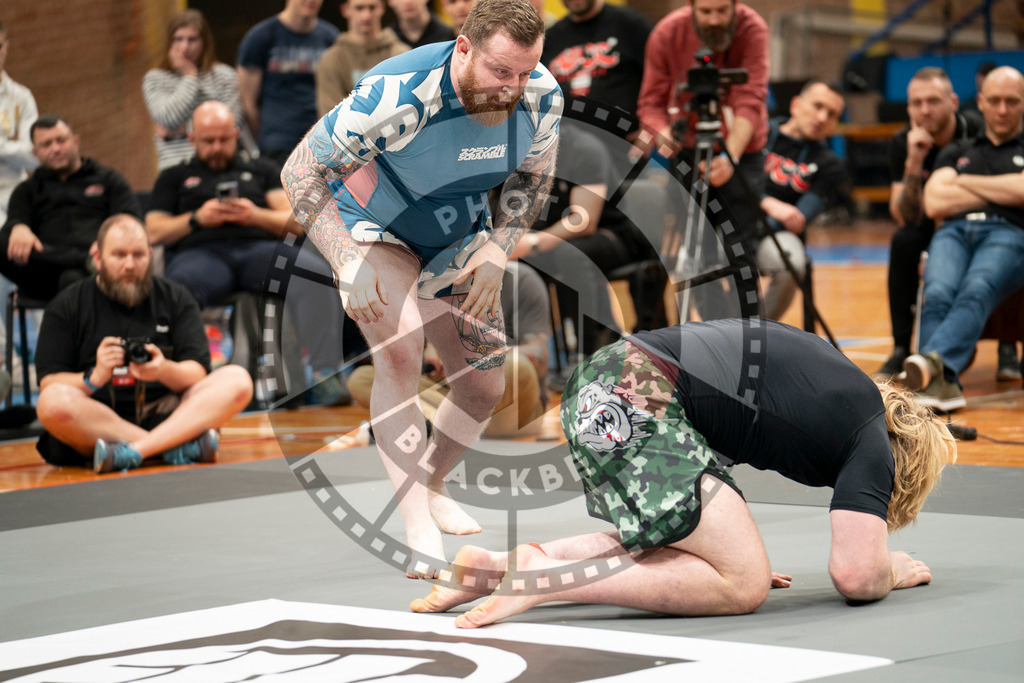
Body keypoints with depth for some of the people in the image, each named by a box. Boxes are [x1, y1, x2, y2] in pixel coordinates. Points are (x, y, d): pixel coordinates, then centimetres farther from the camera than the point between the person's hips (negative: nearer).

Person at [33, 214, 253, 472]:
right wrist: (94, 377, -21)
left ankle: (134, 451, -35)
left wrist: (165, 371, -20)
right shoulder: (66, 306, 9)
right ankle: (180, 447, -33)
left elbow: (198, 373, 3)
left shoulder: (175, 298, 14)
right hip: (94, 424, -2)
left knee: (237, 381, -19)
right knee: (53, 402, -33)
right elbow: (48, 384, -1)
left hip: (165, 416, 2)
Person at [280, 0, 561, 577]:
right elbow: (300, 172, -28)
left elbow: (533, 177, 1)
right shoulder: (398, 96, -38)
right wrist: (349, 264, -35)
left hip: (459, 242, 5)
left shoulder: (542, 96, -21)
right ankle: (417, 527, -26)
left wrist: (498, 249, -14)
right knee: (400, 356, -29)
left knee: (483, 386, 6)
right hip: (373, 232, -5)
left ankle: (432, 487, 36)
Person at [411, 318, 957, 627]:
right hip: (636, 408, -9)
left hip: (598, 383, 9)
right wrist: (891, 571, 19)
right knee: (744, 585, -7)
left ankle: (499, 565, 9)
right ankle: (542, 578, -16)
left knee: (680, 541, 21)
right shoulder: (872, 445, 2)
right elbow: (854, 575, -5)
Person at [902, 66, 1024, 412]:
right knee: (938, 293, -34)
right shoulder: (956, 153, 33)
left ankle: (933, 362, -64)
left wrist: (964, 182, 12)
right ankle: (942, 382, -54)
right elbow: (935, 204, 15)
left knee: (976, 291, -38)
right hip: (953, 231, 3)